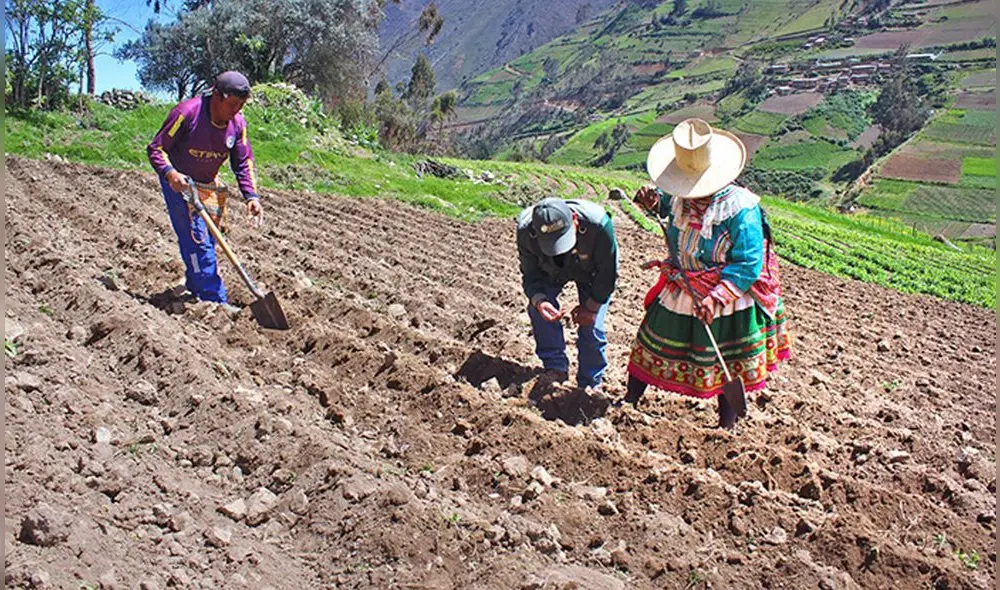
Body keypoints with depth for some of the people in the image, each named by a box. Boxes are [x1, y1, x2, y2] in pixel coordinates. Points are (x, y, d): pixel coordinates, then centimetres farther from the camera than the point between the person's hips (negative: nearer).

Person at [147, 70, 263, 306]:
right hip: (179, 182, -6)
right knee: (197, 239, -13)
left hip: (208, 185, 6)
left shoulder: (238, 123, -7)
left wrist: (251, 196, -15)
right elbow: (156, 148, -18)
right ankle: (215, 301, -13)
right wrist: (170, 173, -37)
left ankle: (195, 288, 30)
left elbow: (244, 163, -1)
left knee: (209, 240, 10)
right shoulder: (187, 112, -24)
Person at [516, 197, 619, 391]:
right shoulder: (525, 230, -36)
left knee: (591, 327, -10)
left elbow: (608, 272, -25)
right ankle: (556, 367, -6)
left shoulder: (598, 224, -42)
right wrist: (539, 300, -43)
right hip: (551, 270, 2)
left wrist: (592, 306, -20)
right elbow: (530, 275, -23)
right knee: (538, 309, -22)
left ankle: (590, 386, 10)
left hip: (591, 273, -2)